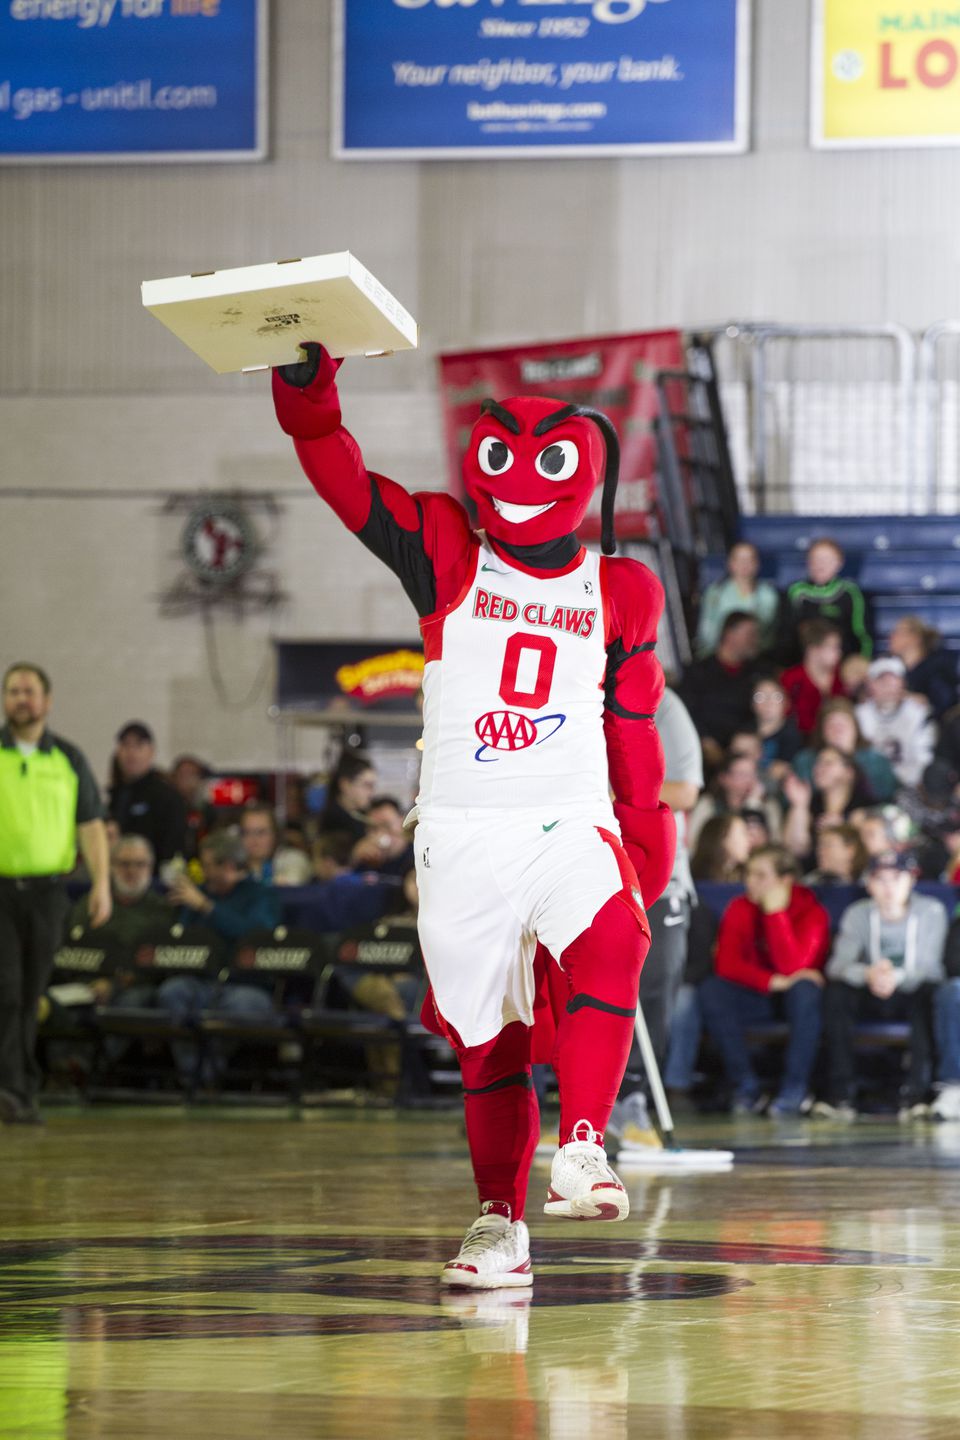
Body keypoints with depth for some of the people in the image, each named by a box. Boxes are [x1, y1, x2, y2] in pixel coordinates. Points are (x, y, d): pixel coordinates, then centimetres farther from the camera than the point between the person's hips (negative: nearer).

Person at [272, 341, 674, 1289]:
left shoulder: (618, 595, 7)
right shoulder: (447, 559, 3)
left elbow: (633, 731, 15)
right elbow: (340, 475, -7)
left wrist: (648, 837, 13)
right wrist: (305, 383, -23)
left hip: (569, 825, 0)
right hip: (459, 836, 1)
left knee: (606, 953, -31)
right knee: (486, 1036, 5)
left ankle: (582, 1148, -33)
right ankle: (499, 1222, 17)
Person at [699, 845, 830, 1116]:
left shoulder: (811, 912, -16)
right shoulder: (740, 909, -7)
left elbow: (792, 966, -30)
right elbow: (726, 964, -18)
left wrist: (776, 912, -30)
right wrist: (772, 981, -31)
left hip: (794, 999, -3)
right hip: (756, 997, 3)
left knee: (805, 989, -37)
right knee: (711, 990, -25)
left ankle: (795, 1089, -26)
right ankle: (746, 1086, -20)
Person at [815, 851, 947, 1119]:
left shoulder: (931, 911, -9)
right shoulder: (858, 914, -3)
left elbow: (928, 966, -19)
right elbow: (838, 965, -15)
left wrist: (896, 978, -41)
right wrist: (868, 974, -39)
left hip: (912, 994, -2)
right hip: (872, 999, 2)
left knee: (930, 992, -36)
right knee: (836, 992, -28)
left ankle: (917, 1094, -34)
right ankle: (842, 1095, -29)